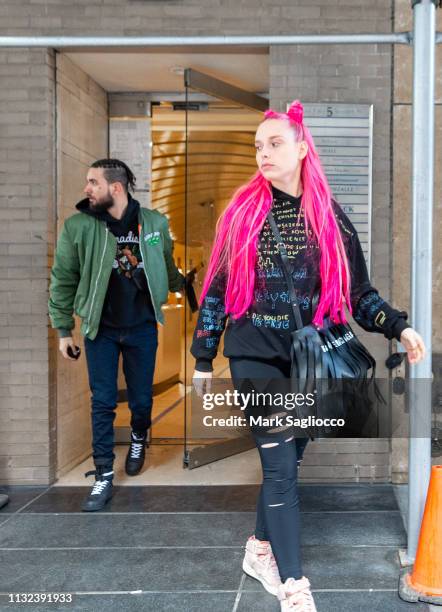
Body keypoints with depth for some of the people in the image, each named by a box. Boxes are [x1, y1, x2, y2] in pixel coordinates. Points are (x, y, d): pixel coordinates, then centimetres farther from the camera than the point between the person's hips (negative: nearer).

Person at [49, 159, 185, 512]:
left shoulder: (154, 223, -7)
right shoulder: (78, 227, -10)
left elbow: (167, 267, 10)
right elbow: (63, 281, -3)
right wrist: (63, 329, -2)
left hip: (142, 327, 1)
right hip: (101, 328, -1)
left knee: (142, 398, 12)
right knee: (103, 402, 3)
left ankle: (139, 439, 44)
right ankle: (104, 478, 14)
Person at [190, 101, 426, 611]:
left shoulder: (329, 217, 2)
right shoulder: (242, 211, -1)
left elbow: (357, 290, 4)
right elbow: (217, 288, 3)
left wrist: (400, 327, -12)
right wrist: (203, 358, 4)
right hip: (255, 358, -2)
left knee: (286, 461, 12)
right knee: (280, 466, -4)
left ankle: (261, 550, 34)